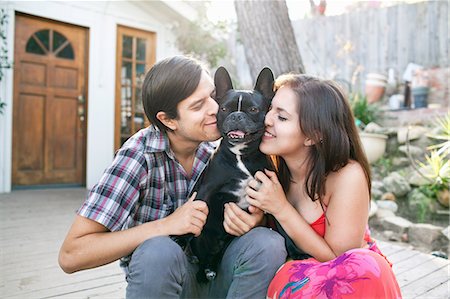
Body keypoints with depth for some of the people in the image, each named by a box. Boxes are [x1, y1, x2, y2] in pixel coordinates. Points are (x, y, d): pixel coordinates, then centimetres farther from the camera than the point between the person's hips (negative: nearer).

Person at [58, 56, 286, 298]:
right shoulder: (139, 155, -20)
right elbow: (70, 256, -23)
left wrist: (255, 219, -23)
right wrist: (165, 225, -31)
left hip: (217, 277, 3)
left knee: (268, 243, -24)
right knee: (158, 252, -35)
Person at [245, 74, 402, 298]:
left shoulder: (347, 176, -24)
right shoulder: (270, 164, -12)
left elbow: (337, 259, -20)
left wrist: (281, 209, -27)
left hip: (357, 280, -3)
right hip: (298, 275, 4)